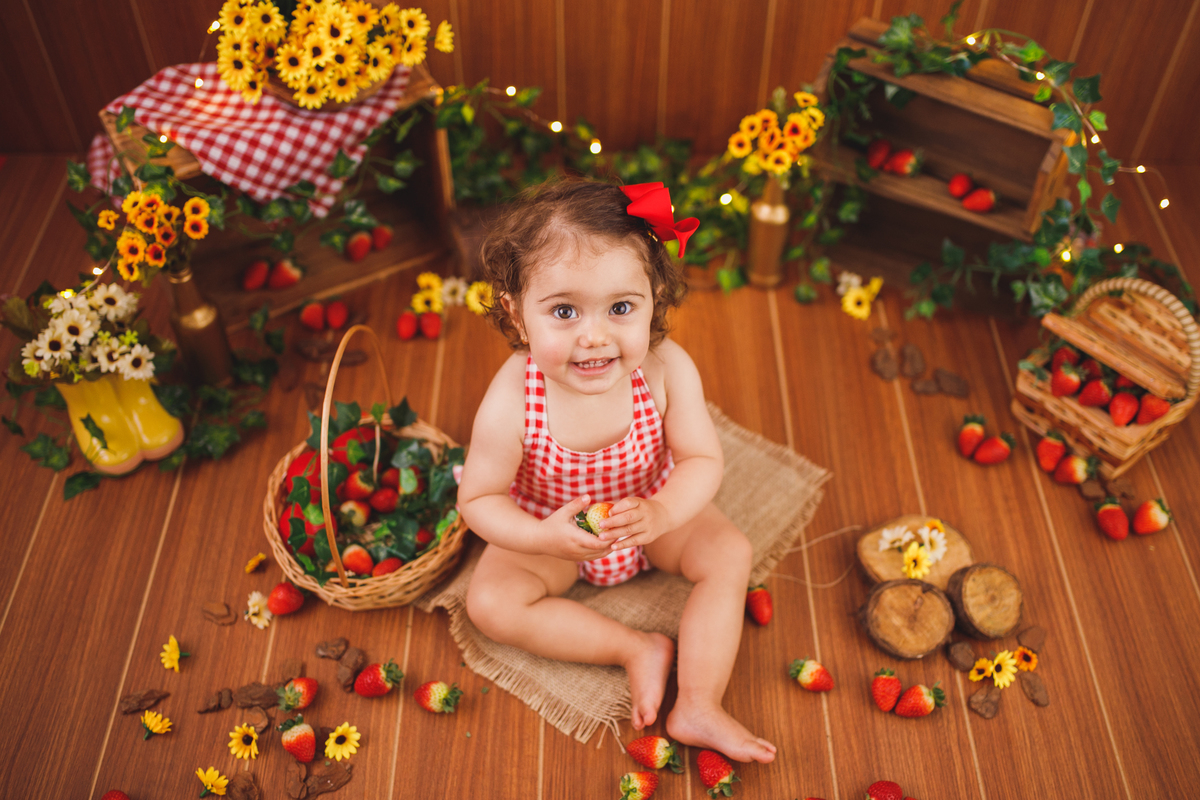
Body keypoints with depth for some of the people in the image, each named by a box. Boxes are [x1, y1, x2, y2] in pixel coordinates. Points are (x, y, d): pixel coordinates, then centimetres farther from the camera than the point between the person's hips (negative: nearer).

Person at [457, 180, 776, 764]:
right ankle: (640, 650, -10)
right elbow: (478, 499, -22)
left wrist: (662, 513, -39)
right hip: (553, 529, -1)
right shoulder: (510, 405, -35)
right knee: (490, 602, -19)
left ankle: (699, 707, -8)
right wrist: (544, 538, -39)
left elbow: (703, 461, -19)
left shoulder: (668, 371, -30)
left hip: (652, 514, 1)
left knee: (729, 552, -14)